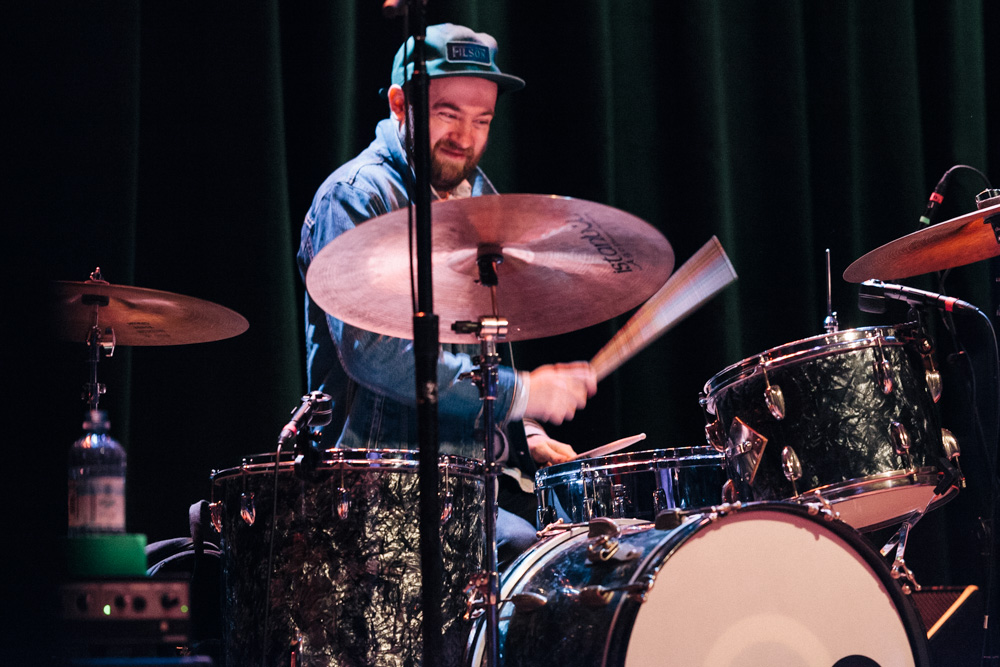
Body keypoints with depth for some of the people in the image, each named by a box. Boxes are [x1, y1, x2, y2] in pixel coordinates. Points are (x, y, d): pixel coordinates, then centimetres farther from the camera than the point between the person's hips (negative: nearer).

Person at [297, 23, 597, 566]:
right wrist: (518, 394, -22)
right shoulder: (356, 197, -10)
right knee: (527, 550, -29)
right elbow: (371, 351, -22)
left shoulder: (478, 197, 18)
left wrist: (524, 436, 12)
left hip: (474, 473, 8)